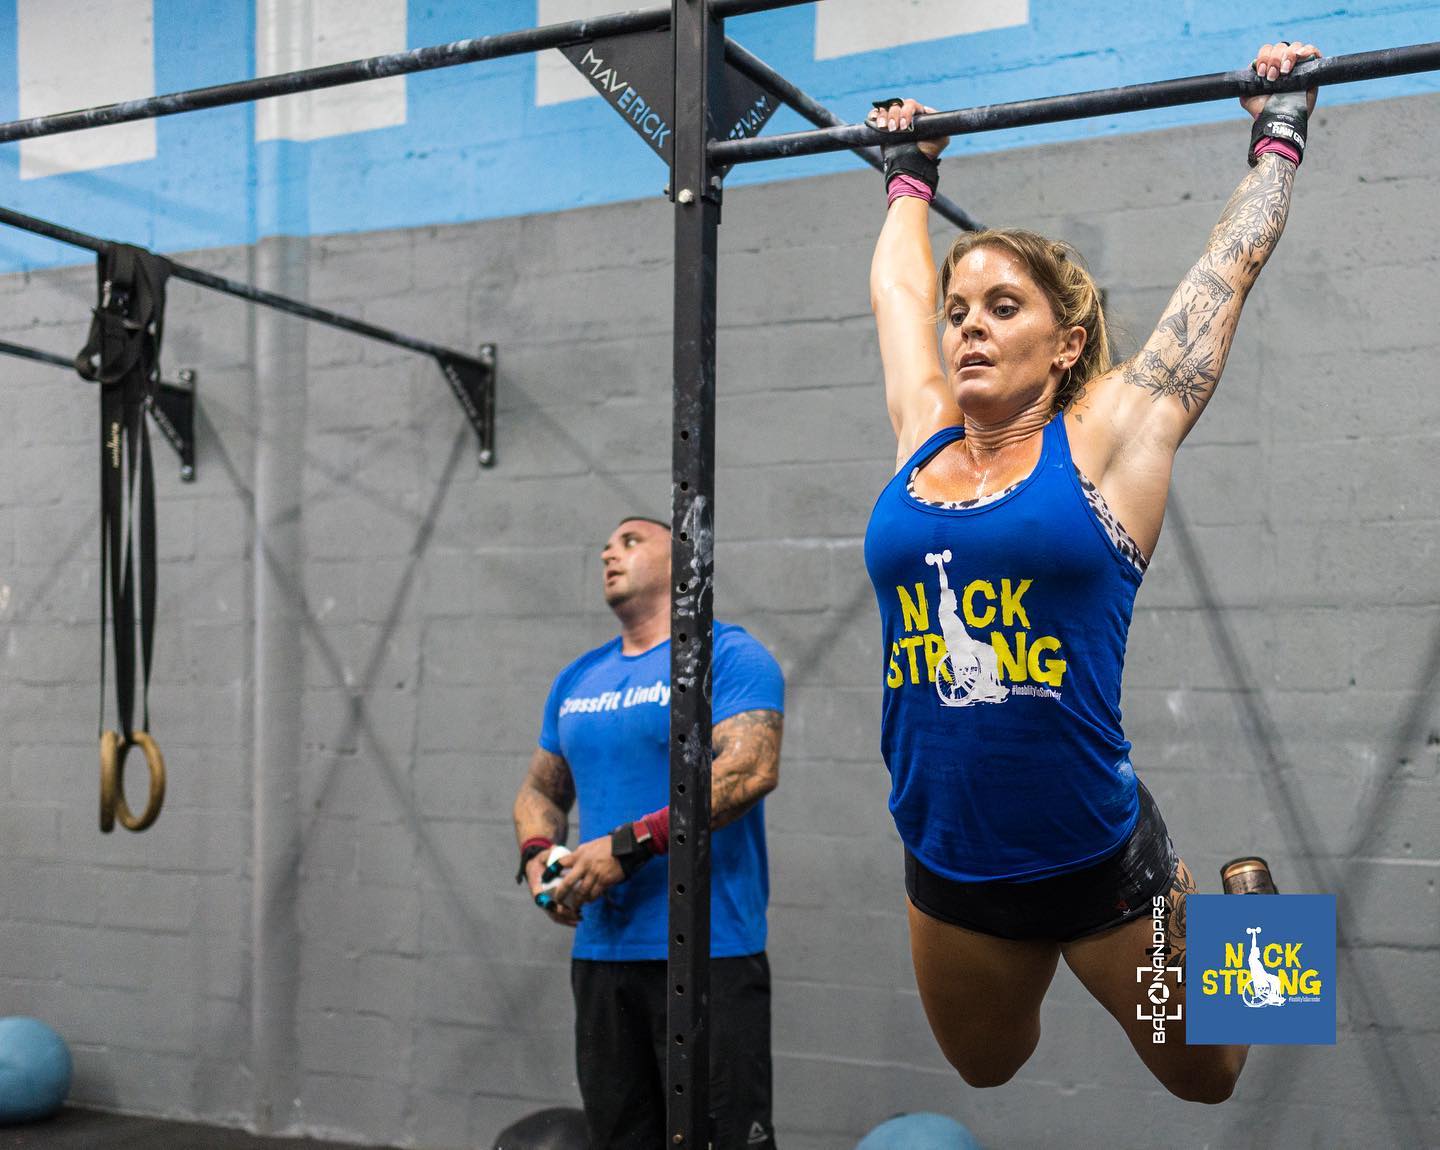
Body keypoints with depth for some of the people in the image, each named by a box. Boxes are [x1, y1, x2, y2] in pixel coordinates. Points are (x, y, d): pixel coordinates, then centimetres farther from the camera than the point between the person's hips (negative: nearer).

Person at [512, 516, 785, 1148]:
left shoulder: (729, 655, -6)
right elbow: (540, 789, 24)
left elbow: (751, 769, -20)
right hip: (601, 949, 7)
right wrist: (538, 853, 1)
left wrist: (629, 846, -22)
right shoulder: (577, 679, 16)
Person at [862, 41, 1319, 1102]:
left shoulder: (1106, 443, -8)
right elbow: (895, 284, 16)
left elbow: (1228, 270, 0)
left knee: (1208, 1082, 20)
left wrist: (1278, 134, 13)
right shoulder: (923, 439, 1)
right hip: (948, 873, 4)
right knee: (986, 1083, 25)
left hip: (1100, 867, -3)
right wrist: (908, 172, 30)